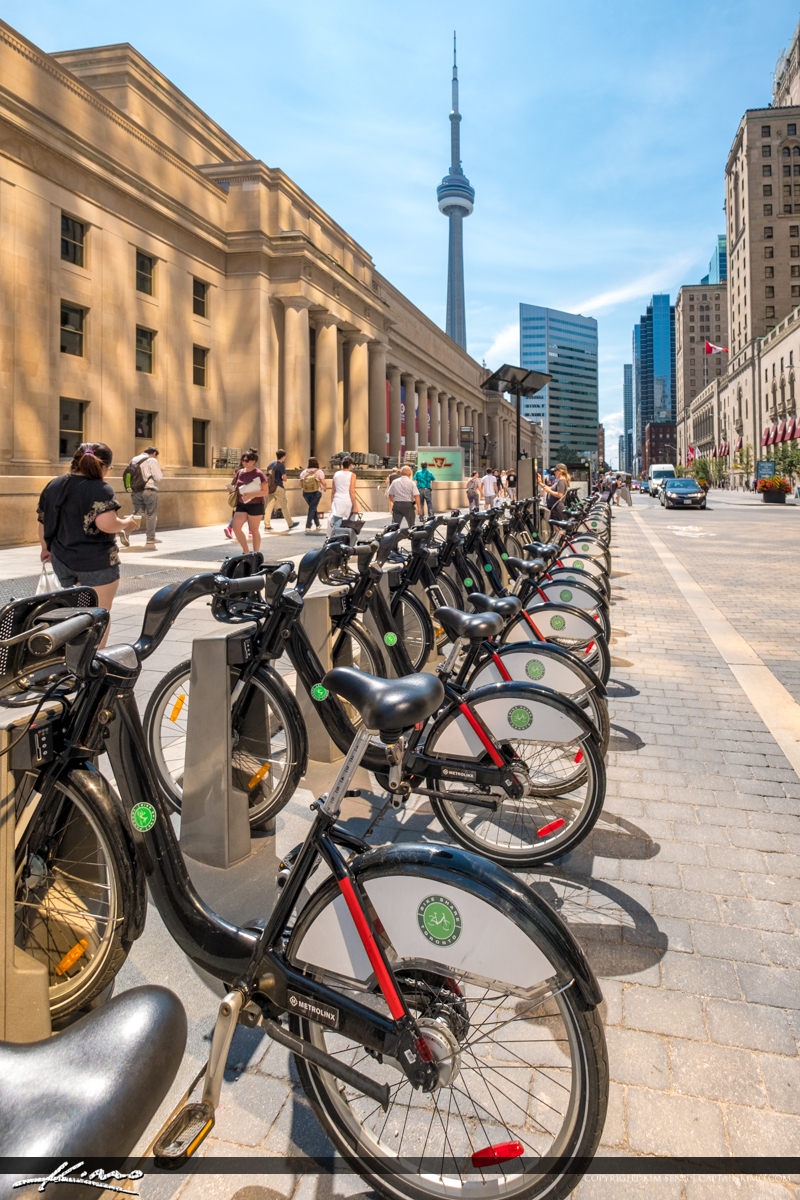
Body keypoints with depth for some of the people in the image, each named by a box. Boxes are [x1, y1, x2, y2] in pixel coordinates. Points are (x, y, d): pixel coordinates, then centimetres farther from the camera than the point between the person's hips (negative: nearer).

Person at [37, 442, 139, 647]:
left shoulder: (52, 486, 9)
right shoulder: (101, 489, -14)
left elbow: (43, 523, 14)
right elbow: (106, 524, -27)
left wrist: (46, 549, 27)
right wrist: (126, 523, -9)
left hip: (61, 561, 7)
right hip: (95, 564, -7)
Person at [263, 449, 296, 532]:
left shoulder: (271, 464, 10)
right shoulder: (281, 465, -11)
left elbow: (267, 475, 16)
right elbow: (284, 478, -12)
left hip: (271, 487, 6)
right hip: (278, 487, -6)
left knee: (269, 505, 6)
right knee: (284, 506, 3)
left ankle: (267, 524, 3)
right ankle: (290, 524, 13)